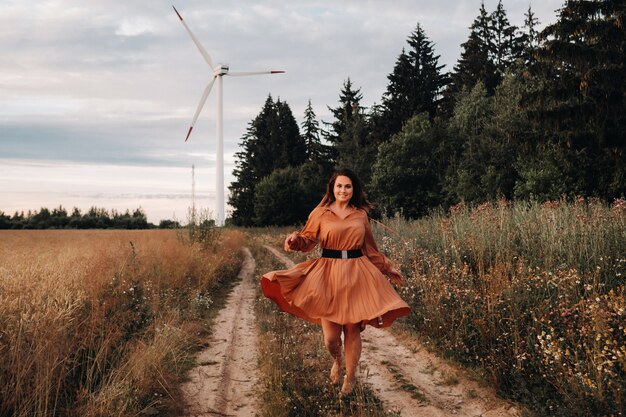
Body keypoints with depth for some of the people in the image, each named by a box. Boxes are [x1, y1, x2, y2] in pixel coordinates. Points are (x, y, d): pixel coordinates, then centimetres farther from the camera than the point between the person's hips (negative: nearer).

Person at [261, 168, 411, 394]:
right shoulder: (320, 213, 4)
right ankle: (337, 360, 32)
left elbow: (370, 249, 18)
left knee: (352, 330, 2)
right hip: (328, 274, -1)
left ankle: (350, 377, 23)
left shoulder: (361, 215, 9)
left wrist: (388, 269, 22)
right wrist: (295, 238, -15)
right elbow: (308, 240, 7)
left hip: (357, 275, 1)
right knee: (330, 337, -4)